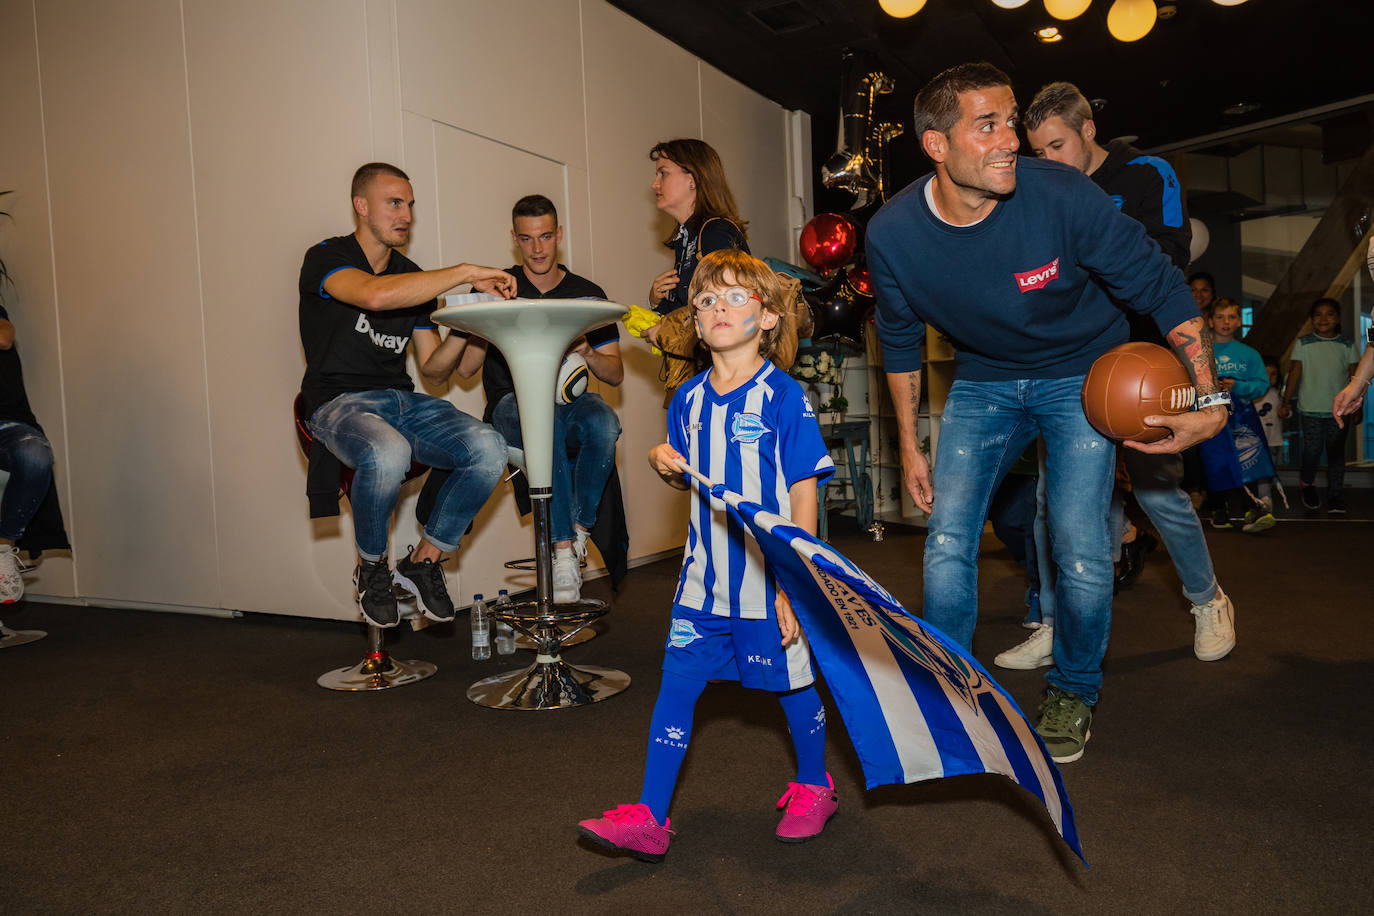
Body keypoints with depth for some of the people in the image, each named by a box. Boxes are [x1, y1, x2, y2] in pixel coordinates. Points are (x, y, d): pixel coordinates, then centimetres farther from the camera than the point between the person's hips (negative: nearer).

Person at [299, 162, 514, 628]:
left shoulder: (411, 276, 18)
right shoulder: (326, 258, -2)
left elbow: (432, 364, 15)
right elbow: (374, 294, -27)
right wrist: (466, 273, -24)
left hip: (404, 401, 6)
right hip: (341, 402, -5)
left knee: (489, 448, -23)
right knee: (388, 454, -40)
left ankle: (424, 560, -3)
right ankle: (372, 568, -8)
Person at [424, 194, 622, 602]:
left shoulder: (588, 294, 12)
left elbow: (616, 373, 10)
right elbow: (465, 369, 2)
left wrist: (587, 353, -13)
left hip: (569, 401, 2)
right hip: (511, 404, -2)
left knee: (603, 423, -34)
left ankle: (576, 533, -17)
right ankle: (563, 552, -32)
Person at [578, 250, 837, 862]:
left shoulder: (783, 397, -12)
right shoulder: (688, 399, 4)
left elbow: (804, 494, -12)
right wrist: (666, 465, -6)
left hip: (770, 581, -5)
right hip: (705, 580, 5)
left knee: (792, 686, 13)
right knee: (676, 685, 4)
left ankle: (813, 789, 38)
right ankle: (649, 818, 14)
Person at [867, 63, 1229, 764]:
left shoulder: (1062, 196, -26)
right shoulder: (891, 233, -18)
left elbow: (1161, 288, -14)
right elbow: (900, 340, 0)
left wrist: (1211, 399, -20)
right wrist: (909, 444, 3)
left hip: (1081, 373, -2)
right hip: (983, 380, 2)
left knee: (1081, 550, -11)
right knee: (947, 542, -6)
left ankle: (1073, 692, 18)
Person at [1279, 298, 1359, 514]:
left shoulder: (1347, 345, 6)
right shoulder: (1304, 344, 3)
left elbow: (1355, 377, 10)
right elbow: (1294, 374, 3)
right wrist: (1287, 402, 0)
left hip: (1338, 409, 1)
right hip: (1310, 408, -1)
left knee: (1336, 453, 1)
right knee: (1312, 449, -3)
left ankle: (1335, 497, 7)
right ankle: (1307, 483, 25)